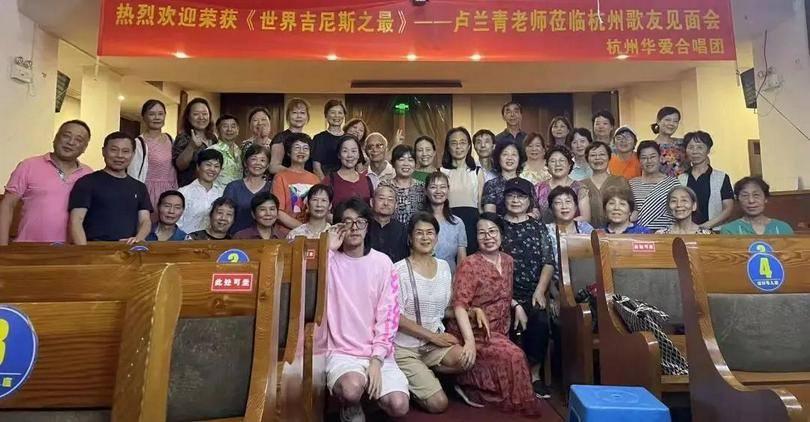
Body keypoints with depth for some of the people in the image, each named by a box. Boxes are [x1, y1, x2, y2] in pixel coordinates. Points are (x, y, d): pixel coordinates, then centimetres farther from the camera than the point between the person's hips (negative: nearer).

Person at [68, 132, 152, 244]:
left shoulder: (139, 187, 18)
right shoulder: (87, 182, 6)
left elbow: (145, 221, 11)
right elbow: (76, 221, -1)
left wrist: (138, 238, -11)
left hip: (128, 248, 3)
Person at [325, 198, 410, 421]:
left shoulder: (383, 262, 1)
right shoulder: (330, 260, -1)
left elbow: (388, 314, -2)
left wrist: (377, 359, -11)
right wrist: (328, 249, -16)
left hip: (378, 353, 2)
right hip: (341, 352, -1)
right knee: (352, 389, -32)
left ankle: (374, 391, 15)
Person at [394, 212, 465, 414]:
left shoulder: (444, 267, 4)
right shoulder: (399, 270, -14)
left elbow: (448, 308, 10)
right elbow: (397, 317, -16)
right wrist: (433, 336, -17)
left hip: (436, 340, 5)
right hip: (404, 346, -5)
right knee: (438, 404, -14)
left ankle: (421, 376, 3)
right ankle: (408, 382, 16)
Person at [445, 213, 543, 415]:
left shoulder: (508, 261, 6)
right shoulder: (469, 265, -15)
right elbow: (459, 306, -24)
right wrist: (470, 341, -34)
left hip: (498, 330, 8)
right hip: (474, 332, -8)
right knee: (513, 356, -24)